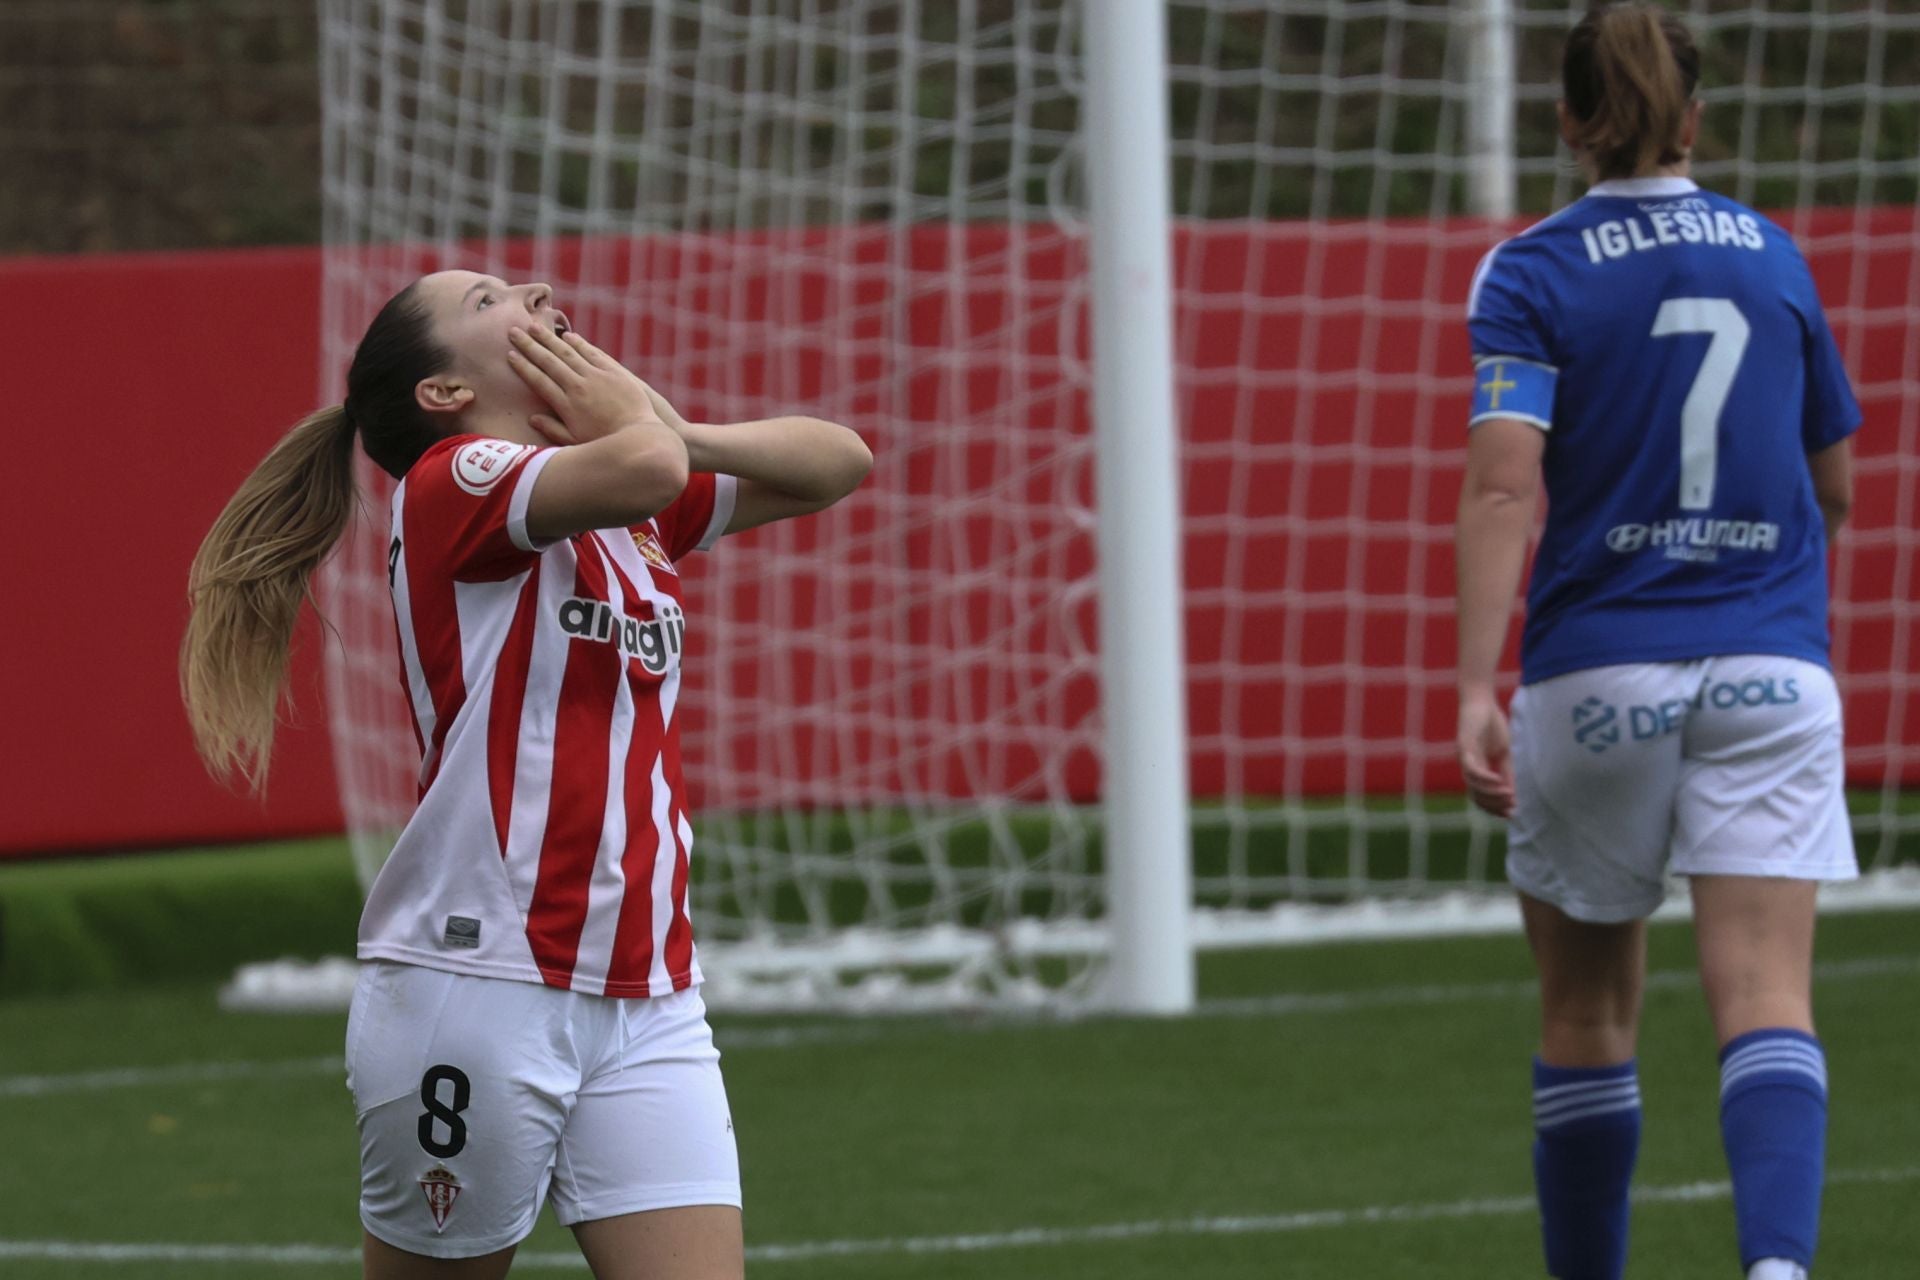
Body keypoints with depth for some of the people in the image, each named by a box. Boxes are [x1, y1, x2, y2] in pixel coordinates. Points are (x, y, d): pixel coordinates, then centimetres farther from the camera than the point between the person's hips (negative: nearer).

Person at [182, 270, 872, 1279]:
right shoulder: (453, 481, -6)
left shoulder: (639, 514, 18)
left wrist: (673, 431, 2)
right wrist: (639, 424, -1)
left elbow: (837, 463, 19)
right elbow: (643, 470, -25)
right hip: (477, 994, -6)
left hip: (648, 1006, 6)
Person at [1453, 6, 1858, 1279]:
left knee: (1588, 1013, 14)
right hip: (1771, 670, 1)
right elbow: (1833, 487, 17)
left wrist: (1475, 690, -21)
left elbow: (1505, 482, -16)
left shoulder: (1530, 273, -3)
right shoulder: (1775, 258, 8)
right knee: (1768, 996, -9)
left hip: (1596, 674, -1)